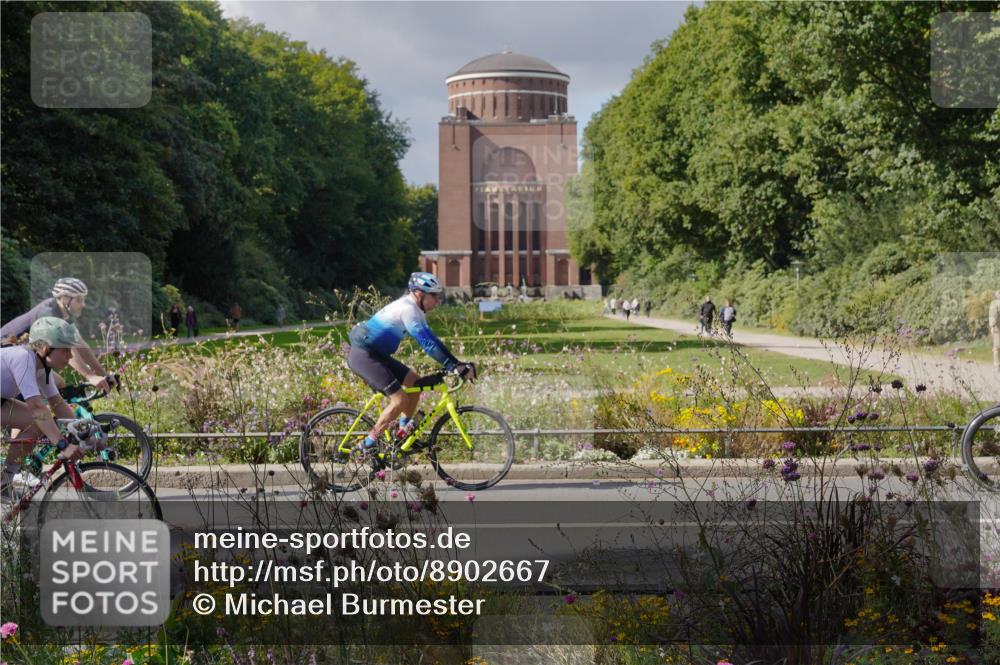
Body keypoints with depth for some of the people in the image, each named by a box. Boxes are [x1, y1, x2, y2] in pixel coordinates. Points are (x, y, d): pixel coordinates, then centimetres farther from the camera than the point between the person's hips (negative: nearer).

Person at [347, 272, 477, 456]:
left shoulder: (414, 310, 13)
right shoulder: (407, 309, -19)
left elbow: (431, 339, 13)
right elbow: (426, 342, -25)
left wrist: (458, 363, 5)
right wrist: (453, 366, -26)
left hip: (376, 355, 10)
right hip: (363, 355, -10)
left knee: (414, 382, 8)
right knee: (400, 400, -15)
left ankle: (404, 434, 15)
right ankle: (368, 445, -7)